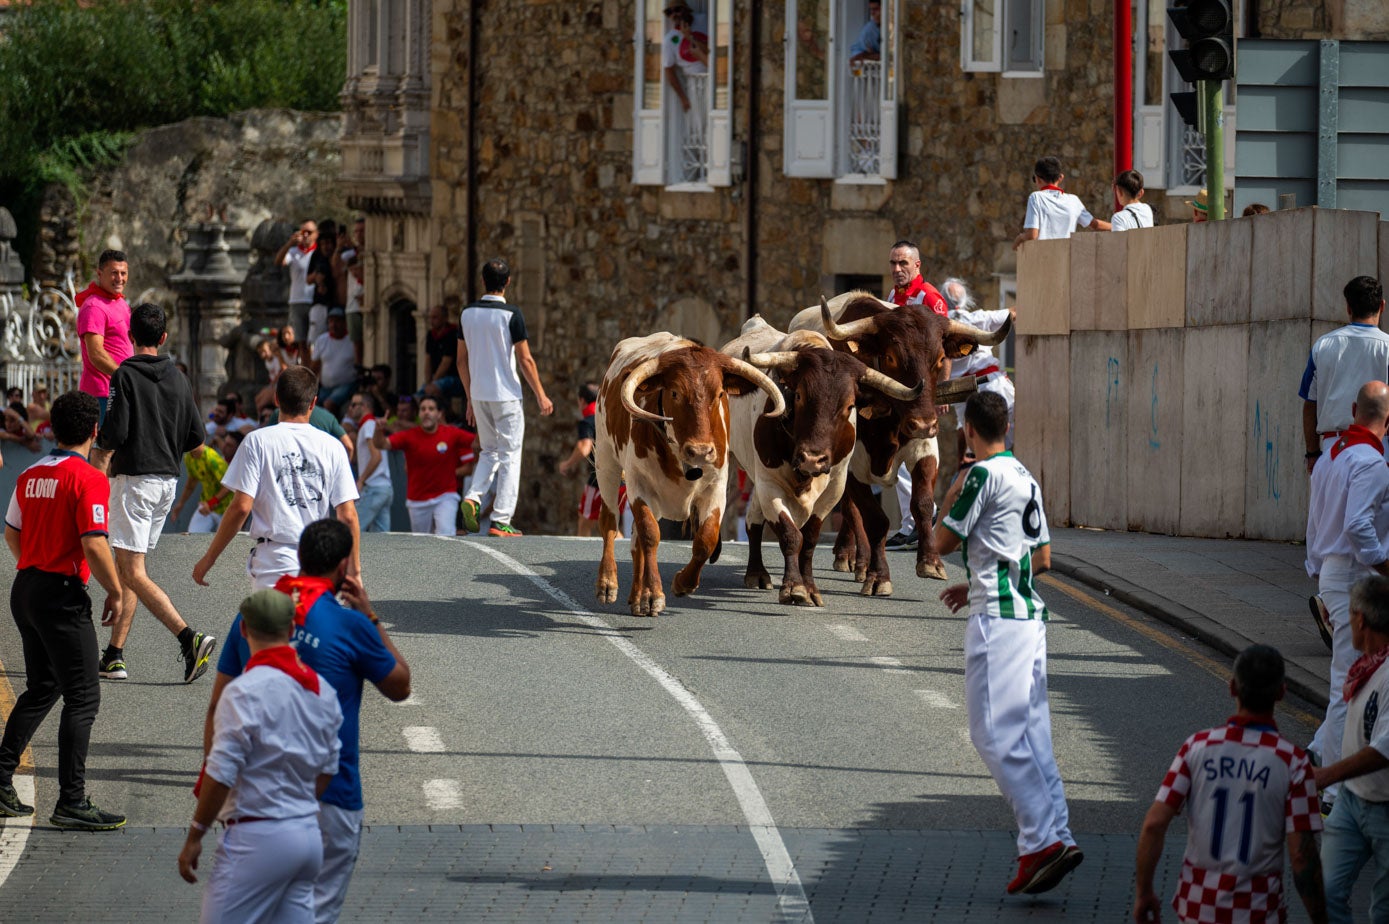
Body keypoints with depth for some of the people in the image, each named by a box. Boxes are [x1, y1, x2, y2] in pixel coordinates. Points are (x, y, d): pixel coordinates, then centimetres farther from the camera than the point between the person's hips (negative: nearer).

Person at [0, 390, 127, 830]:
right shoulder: (89, 479, -15)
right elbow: (94, 546, -21)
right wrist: (116, 592, -9)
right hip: (63, 595, -8)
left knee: (41, 689, 20)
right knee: (83, 697, -3)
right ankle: (71, 802, -5)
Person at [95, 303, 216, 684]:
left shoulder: (125, 375, -10)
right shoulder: (178, 379, 8)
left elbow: (115, 434, -17)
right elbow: (196, 438, 8)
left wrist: (103, 445, 6)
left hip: (135, 478, -7)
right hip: (168, 478, 7)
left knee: (132, 572, -9)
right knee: (128, 566, 15)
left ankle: (190, 638, -25)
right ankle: (114, 656, 15)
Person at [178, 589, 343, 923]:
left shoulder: (245, 692, -14)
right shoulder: (322, 690, 8)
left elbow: (221, 775, -15)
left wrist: (194, 837, -7)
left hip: (258, 837, -7)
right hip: (309, 833, 7)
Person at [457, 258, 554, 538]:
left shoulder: (468, 314, 4)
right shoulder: (511, 315, -12)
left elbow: (462, 360, 9)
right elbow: (525, 360, -11)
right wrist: (541, 396, -2)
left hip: (479, 395, 5)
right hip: (506, 394, -5)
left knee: (489, 452, 20)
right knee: (509, 456, 2)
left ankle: (473, 497, -4)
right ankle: (501, 521, -2)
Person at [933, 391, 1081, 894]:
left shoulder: (983, 475, -11)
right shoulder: (1025, 477, 16)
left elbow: (944, 541, -6)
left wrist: (952, 492, 9)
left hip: (996, 617, -9)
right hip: (1030, 613, 9)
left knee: (995, 731, -9)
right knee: (1031, 730, 9)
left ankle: (1043, 839, -17)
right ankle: (1057, 836, 6)